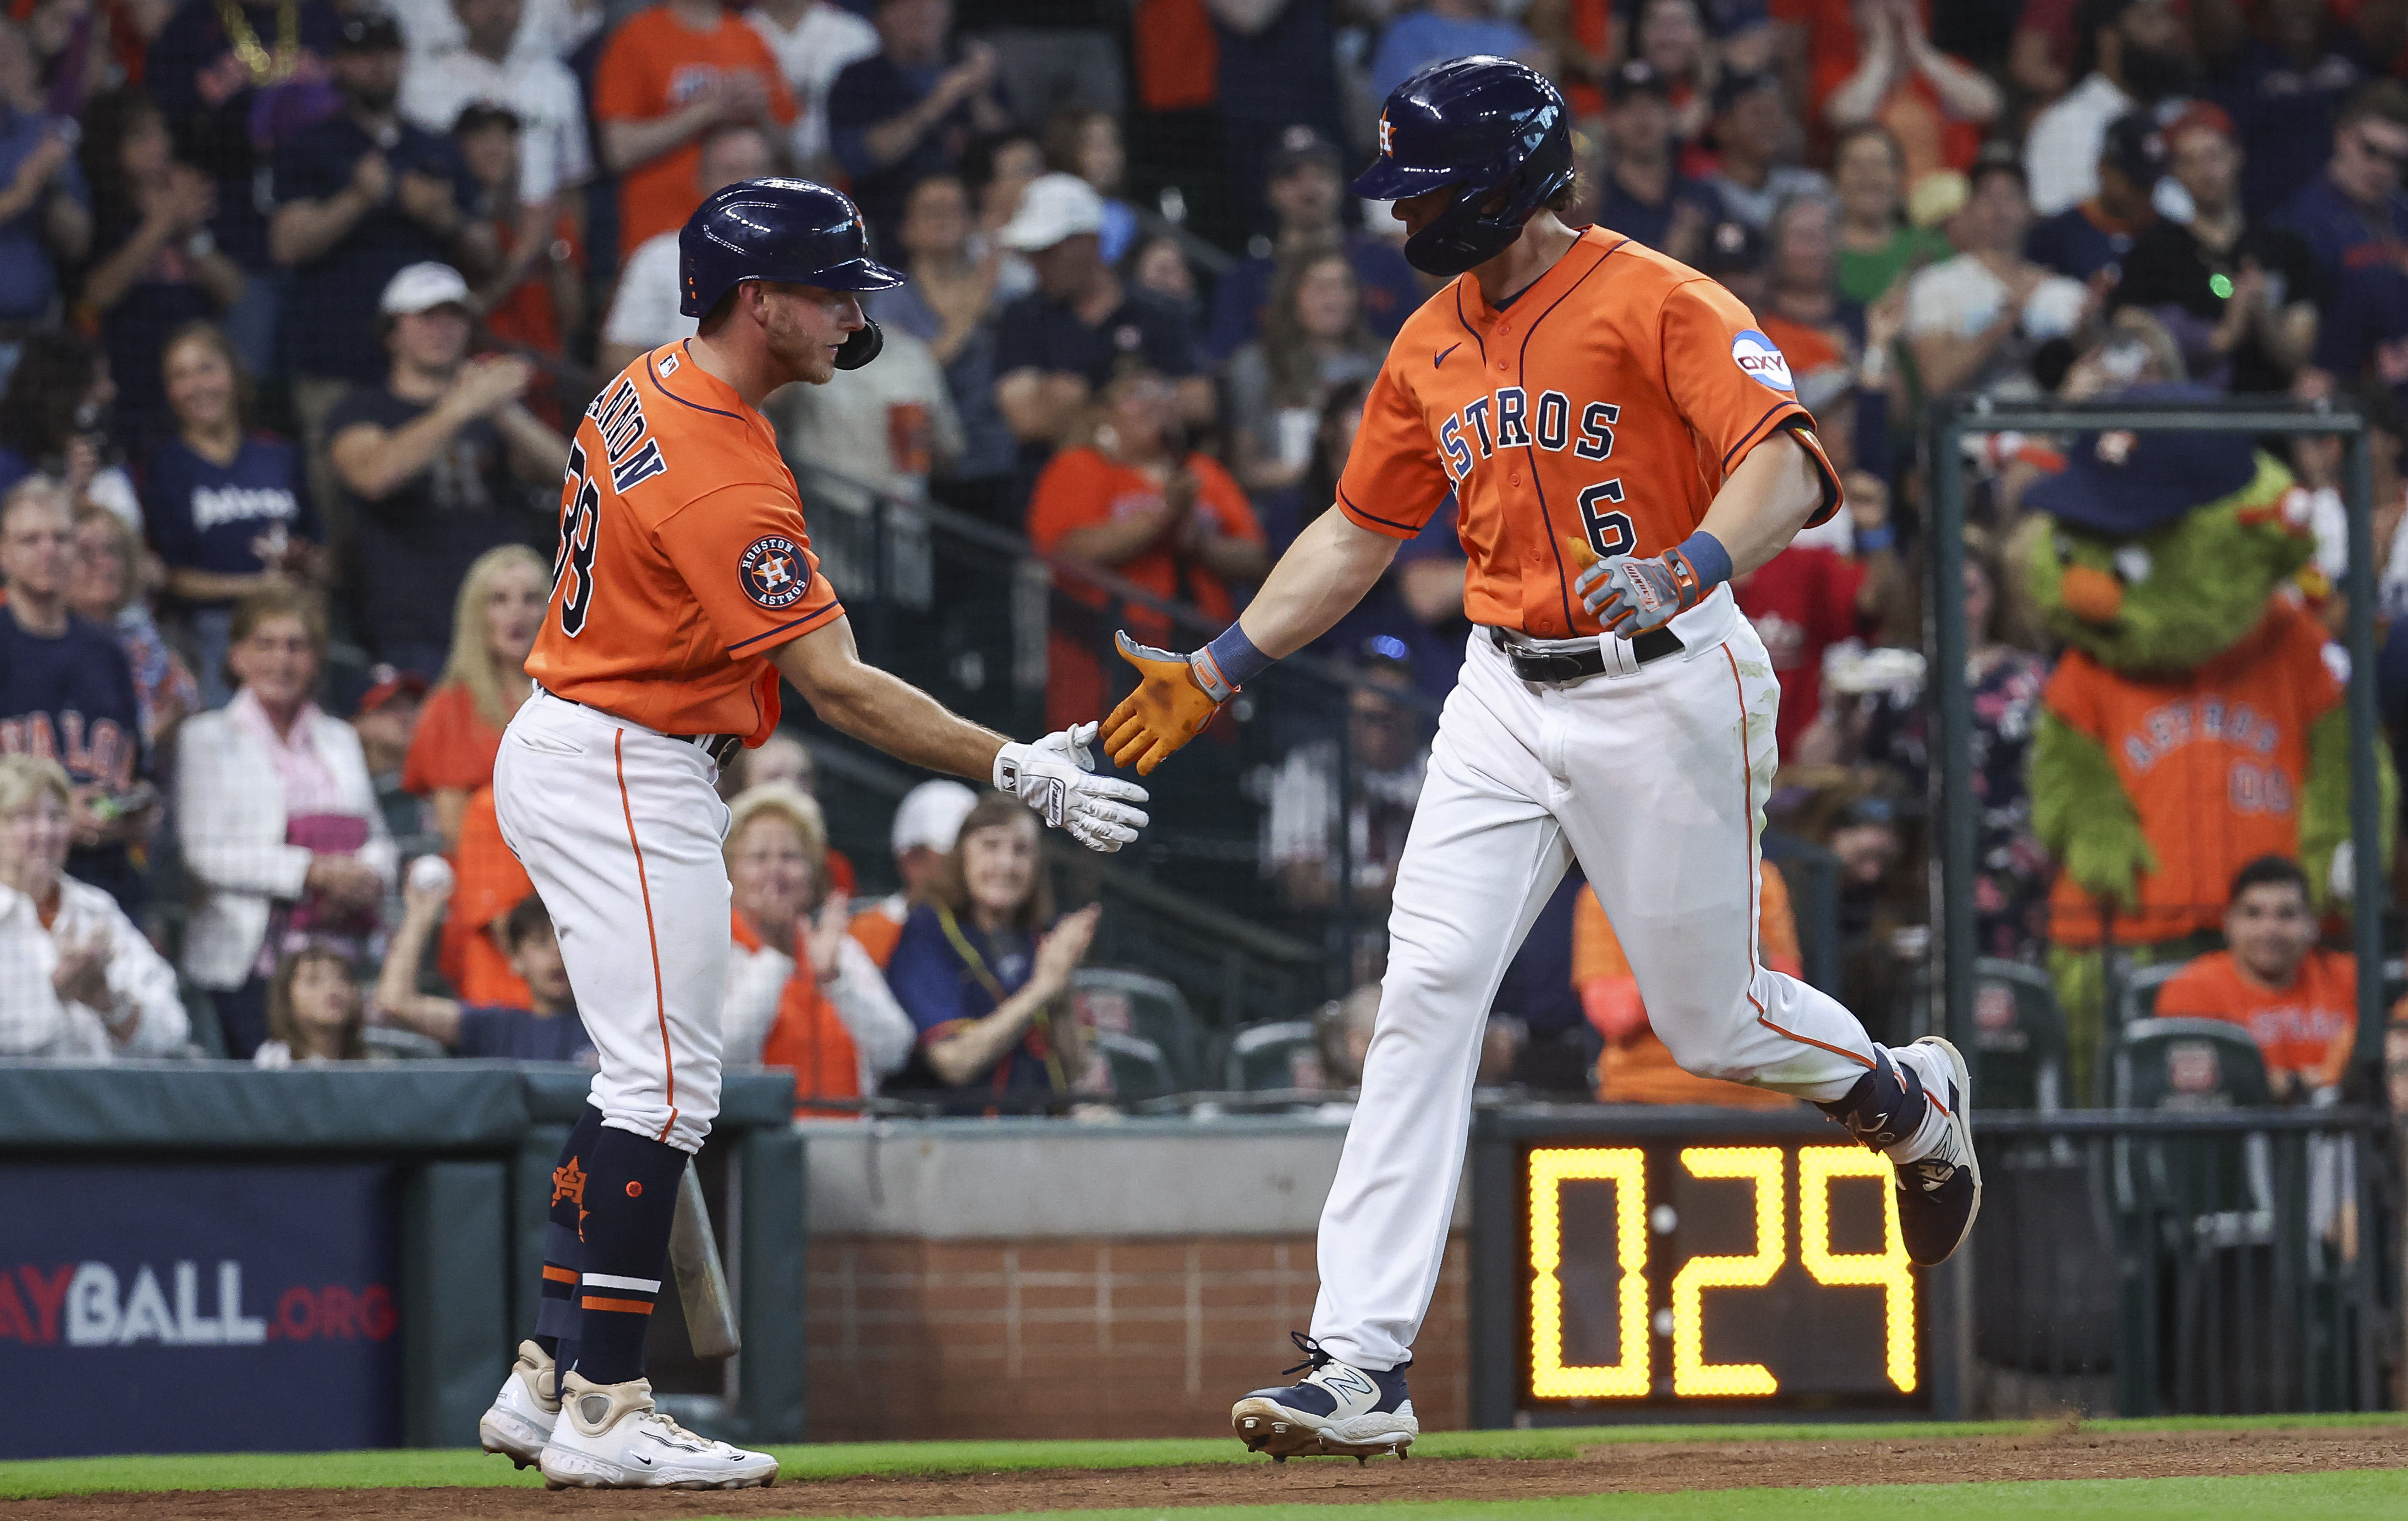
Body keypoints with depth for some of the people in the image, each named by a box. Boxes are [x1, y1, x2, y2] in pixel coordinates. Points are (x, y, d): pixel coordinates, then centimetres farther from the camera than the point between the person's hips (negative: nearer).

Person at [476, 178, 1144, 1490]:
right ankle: (604, 1412, -10)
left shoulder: (647, 387, 5)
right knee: (664, 1087, -10)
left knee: (643, 1080, 14)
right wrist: (1019, 773, -29)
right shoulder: (725, 482, -25)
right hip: (627, 778, -11)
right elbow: (838, 688, -28)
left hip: (559, 745, 11)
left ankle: (546, 1383, 16)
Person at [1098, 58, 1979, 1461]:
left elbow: (1787, 463, -22)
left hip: (1665, 688, -6)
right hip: (1506, 696, 6)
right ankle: (1363, 1367, -13)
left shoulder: (1654, 302, -12)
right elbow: (1359, 531, 20)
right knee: (1427, 992, -9)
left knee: (1712, 1020, 4)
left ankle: (1909, 1099, 40)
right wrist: (1217, 670, 14)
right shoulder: (1431, 346, 11)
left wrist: (1682, 571, -39)